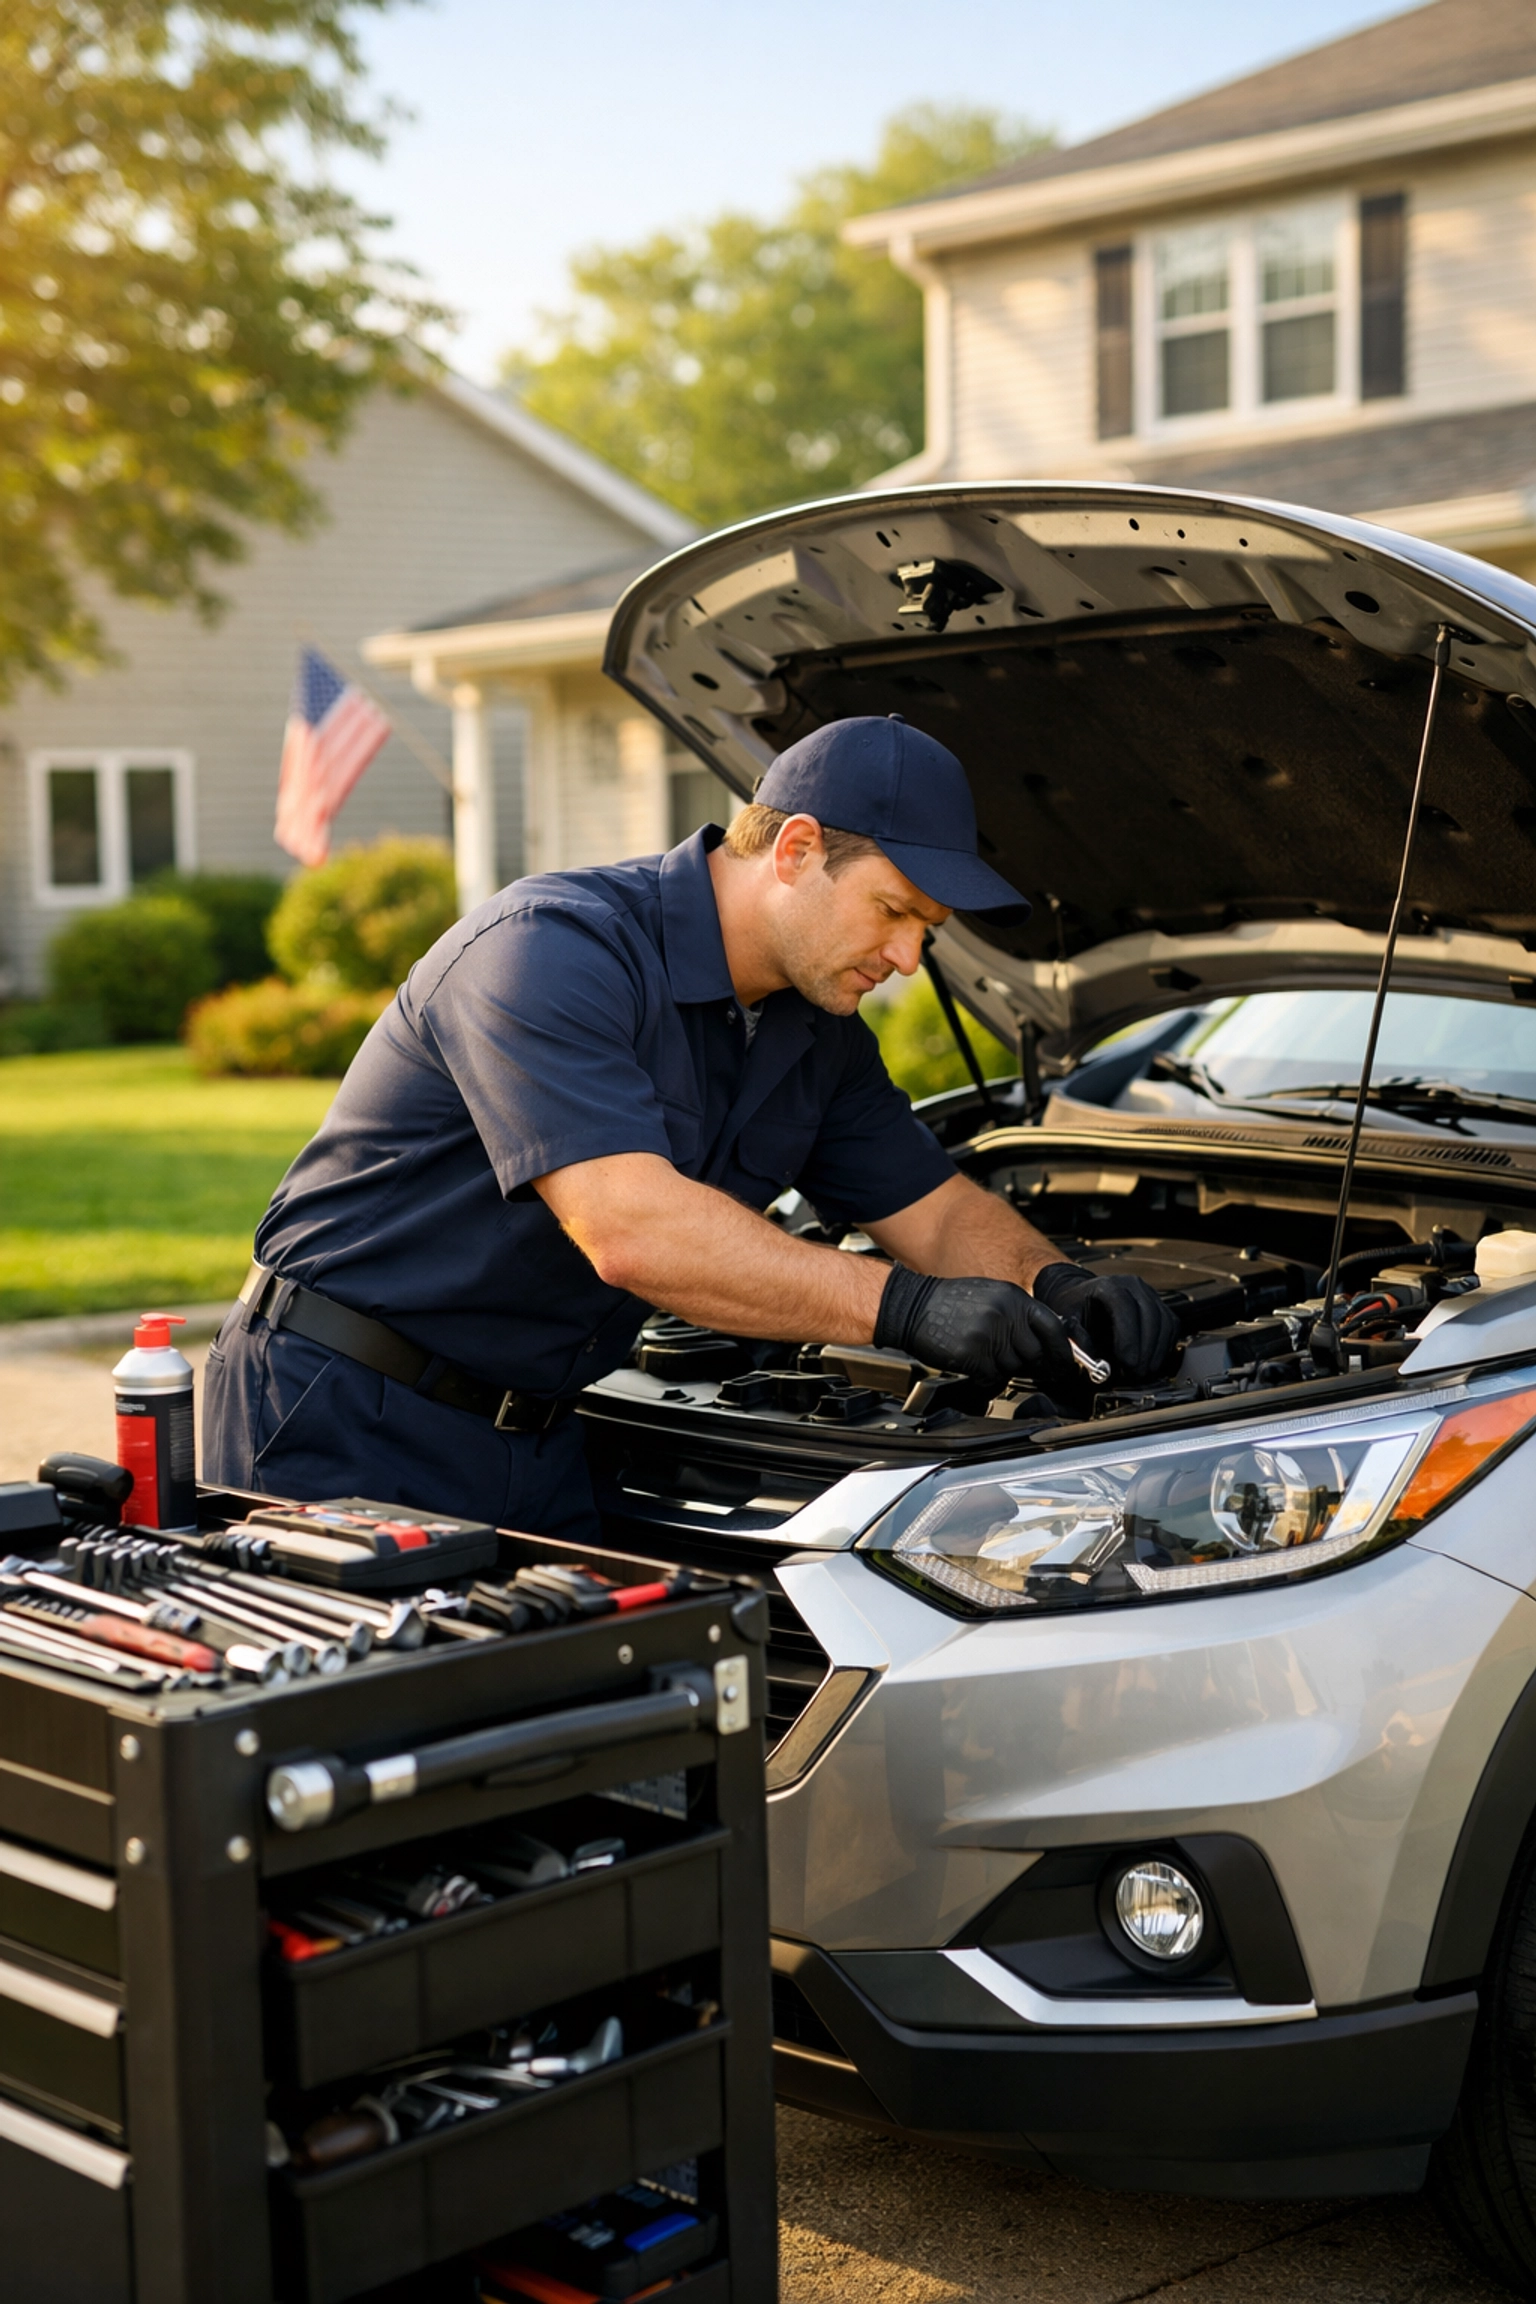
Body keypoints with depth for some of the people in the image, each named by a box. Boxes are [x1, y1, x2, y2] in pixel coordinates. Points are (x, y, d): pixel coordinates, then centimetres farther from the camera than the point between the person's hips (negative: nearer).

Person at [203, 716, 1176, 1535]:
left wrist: (1058, 1283, -10)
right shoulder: (548, 949, -24)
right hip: (343, 1430, -7)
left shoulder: (819, 1036, 5)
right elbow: (631, 1232, -34)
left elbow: (939, 1209, 13)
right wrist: (904, 1307, -34)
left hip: (536, 1437, 8)